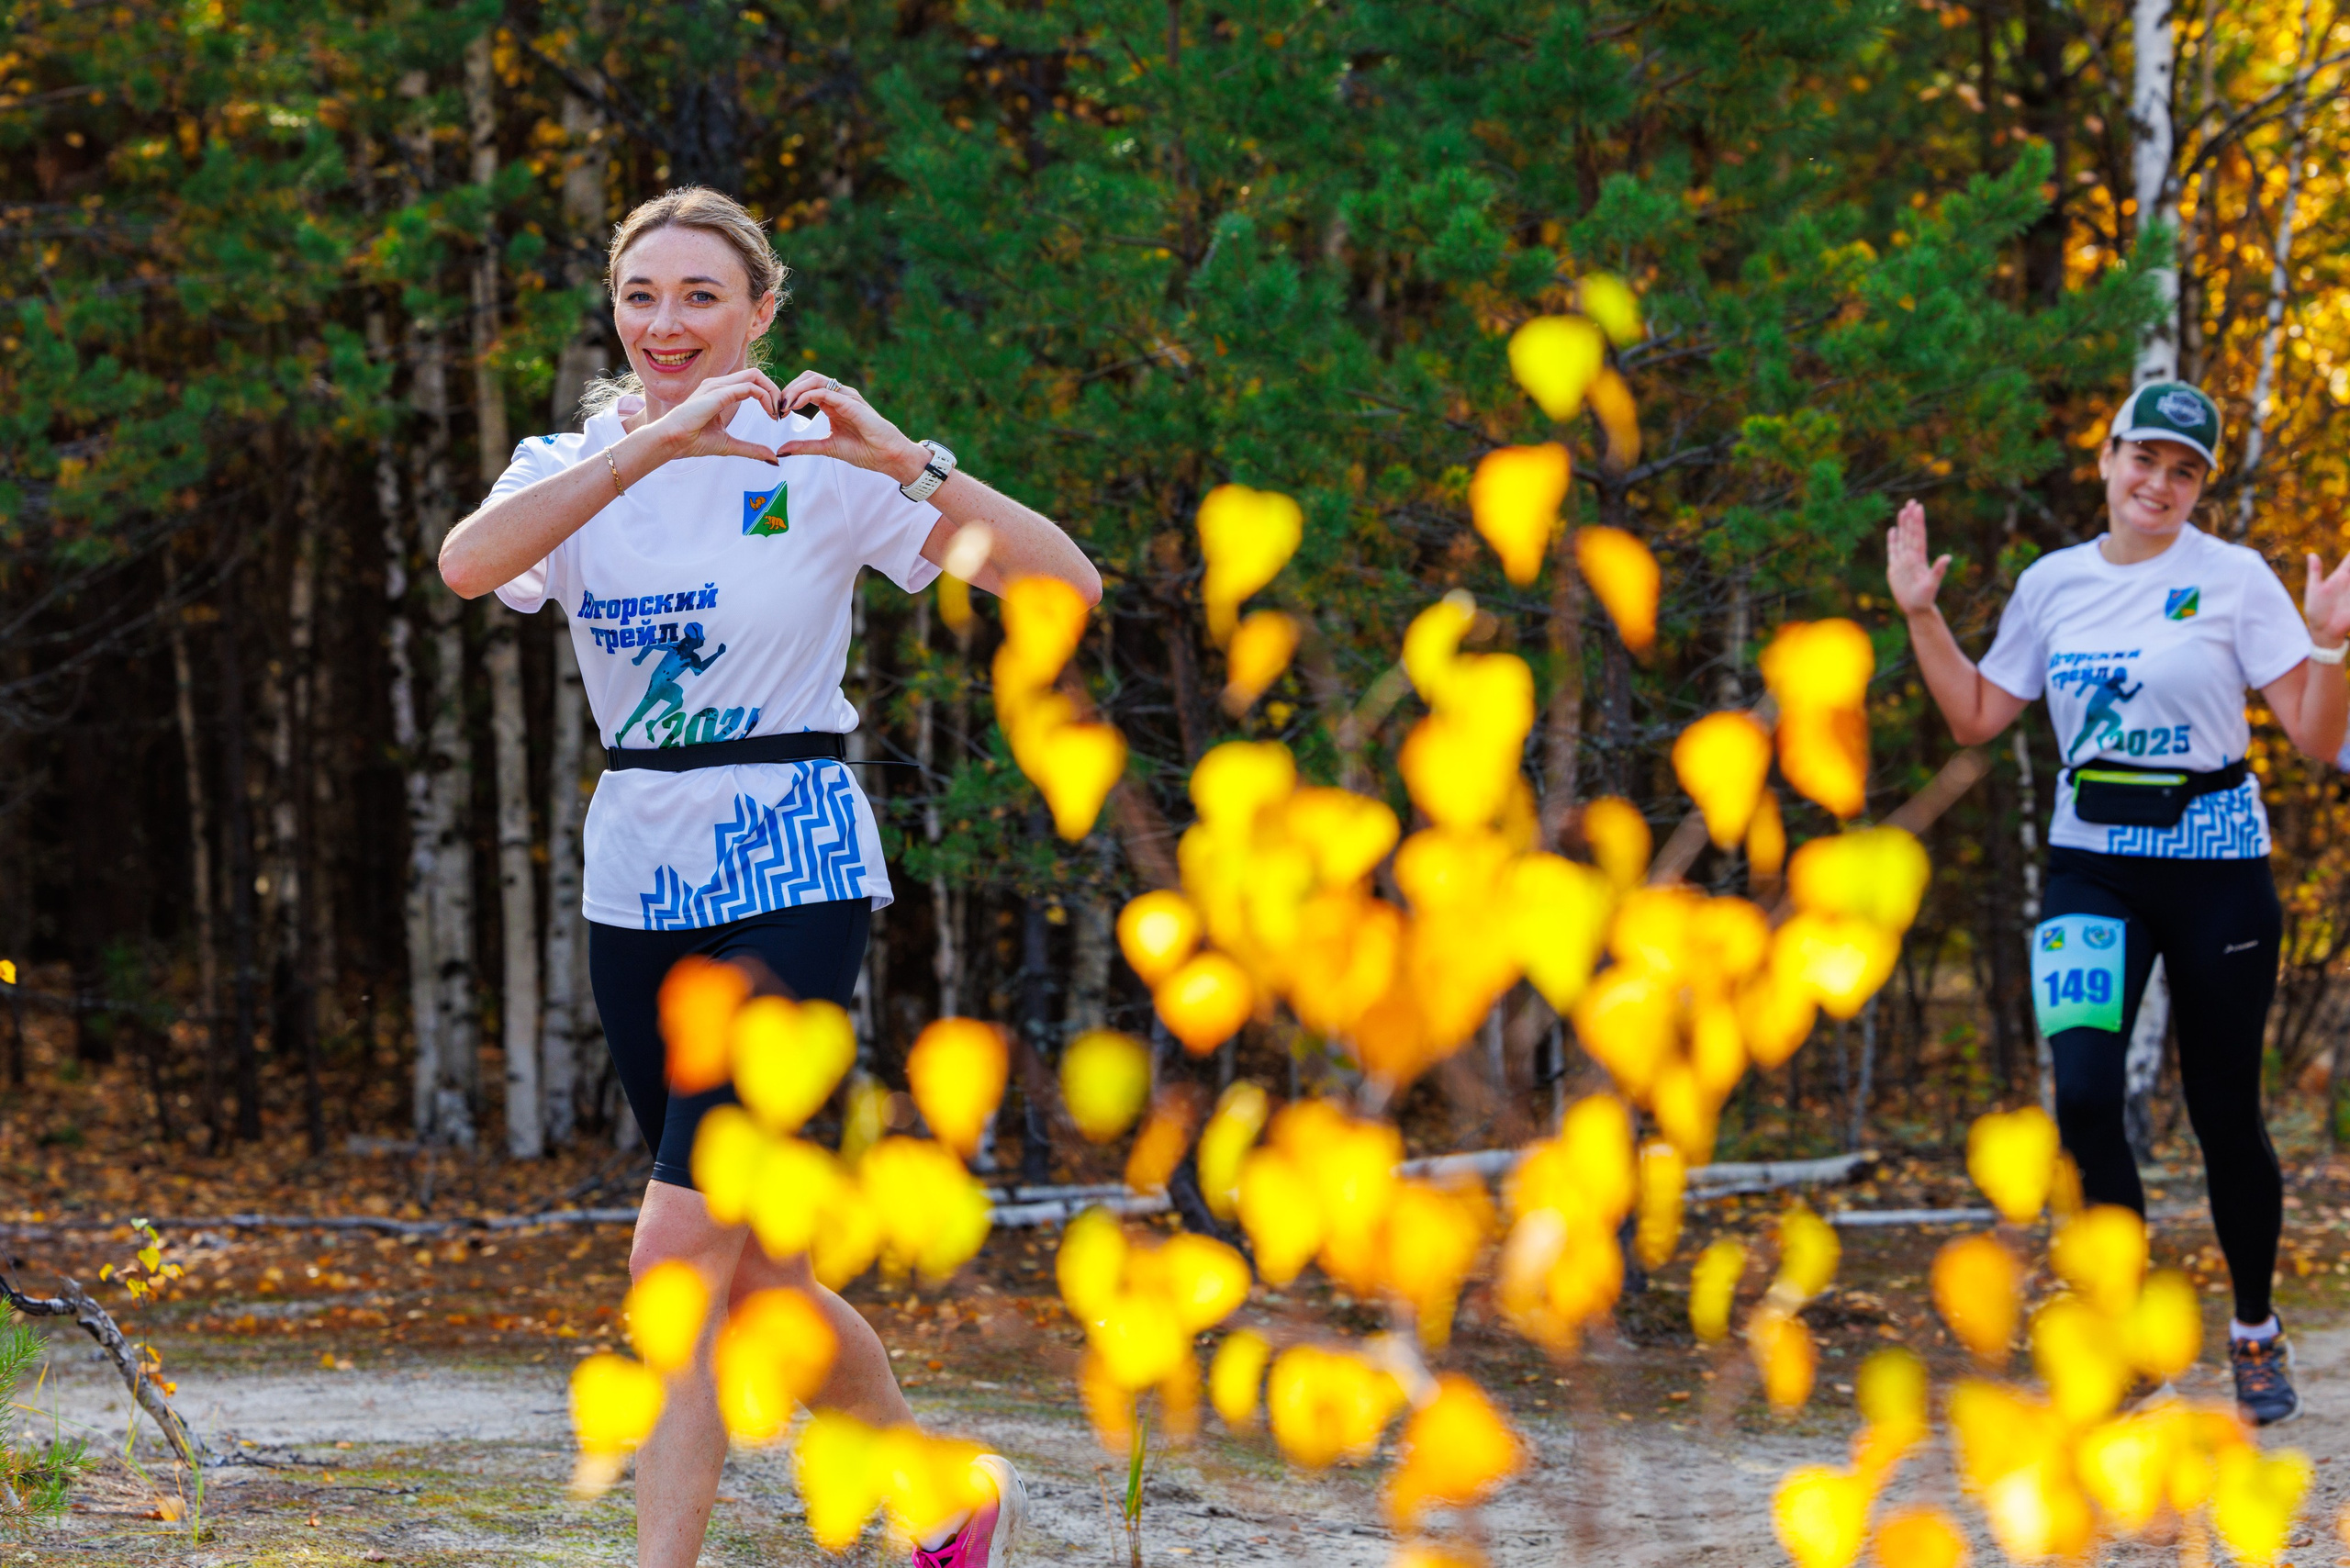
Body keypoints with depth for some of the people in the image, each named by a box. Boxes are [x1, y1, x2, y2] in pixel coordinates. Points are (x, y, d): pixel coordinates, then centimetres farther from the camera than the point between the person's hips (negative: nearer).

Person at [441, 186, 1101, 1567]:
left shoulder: (822, 466, -5)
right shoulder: (575, 467, 4)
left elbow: (1068, 587, -14)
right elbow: (469, 564, -21)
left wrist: (906, 461, -27)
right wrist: (660, 440, -29)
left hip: (791, 874, -5)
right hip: (639, 878, 5)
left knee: (678, 1250, -15)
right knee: (753, 1269, 13)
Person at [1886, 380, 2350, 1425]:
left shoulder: (2234, 578, -4)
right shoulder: (2053, 584, 7)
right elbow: (1976, 718, 15)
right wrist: (1920, 613, 7)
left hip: (2214, 860, -2)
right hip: (2092, 865, 2)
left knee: (2223, 1109, 4)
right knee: (2084, 1092, -15)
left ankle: (2256, 1330, 24)